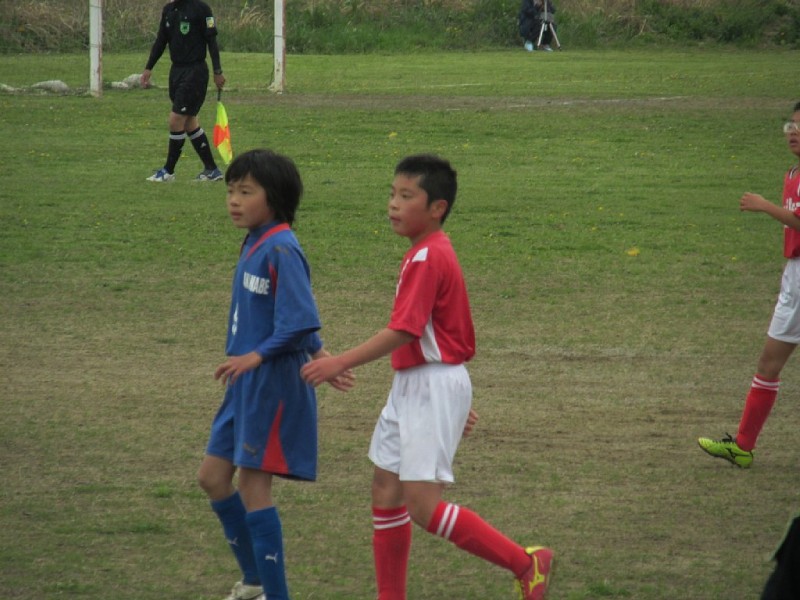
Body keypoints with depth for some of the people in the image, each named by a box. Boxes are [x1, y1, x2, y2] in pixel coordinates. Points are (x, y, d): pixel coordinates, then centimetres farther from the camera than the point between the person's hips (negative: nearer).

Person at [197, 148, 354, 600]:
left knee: (254, 485, -5)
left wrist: (256, 356, -18)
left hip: (272, 384, -10)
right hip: (246, 386, 10)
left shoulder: (280, 251, -17)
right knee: (213, 477, 13)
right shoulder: (255, 246, 10)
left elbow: (299, 323, -22)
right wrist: (320, 357, 11)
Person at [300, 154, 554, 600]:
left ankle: (525, 563, -5)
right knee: (386, 492, 11)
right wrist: (455, 398, 24)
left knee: (423, 505, -13)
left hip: (434, 386, -10)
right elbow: (454, 333, 19)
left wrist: (341, 363, -24)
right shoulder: (432, 253, 13)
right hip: (412, 386, 10)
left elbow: (403, 332, -24)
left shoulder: (427, 258, -18)